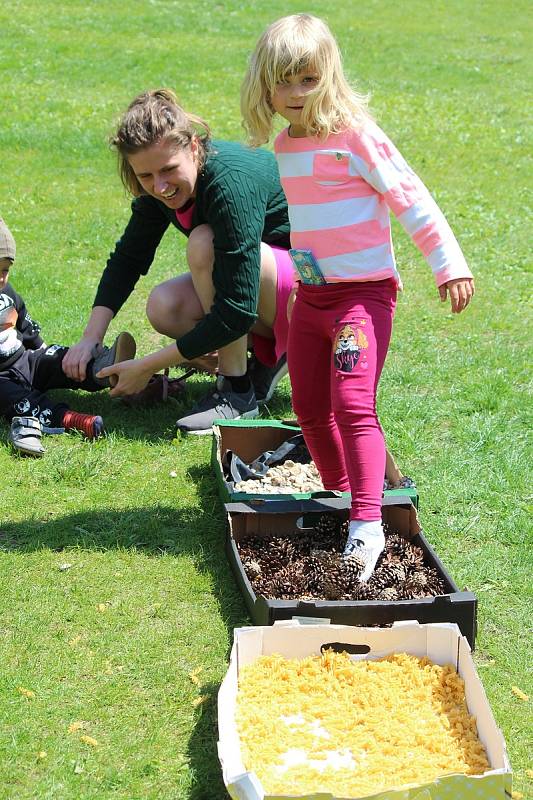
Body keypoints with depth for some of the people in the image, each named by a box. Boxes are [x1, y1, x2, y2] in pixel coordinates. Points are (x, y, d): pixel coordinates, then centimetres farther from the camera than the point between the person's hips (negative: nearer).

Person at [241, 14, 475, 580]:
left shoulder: (353, 136, -13)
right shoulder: (284, 146, 9)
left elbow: (410, 199, -13)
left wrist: (448, 265, -17)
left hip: (363, 292, -8)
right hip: (310, 295, 8)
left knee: (352, 404, -17)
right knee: (310, 408, 13)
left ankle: (367, 523, -17)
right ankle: (338, 496, 31)